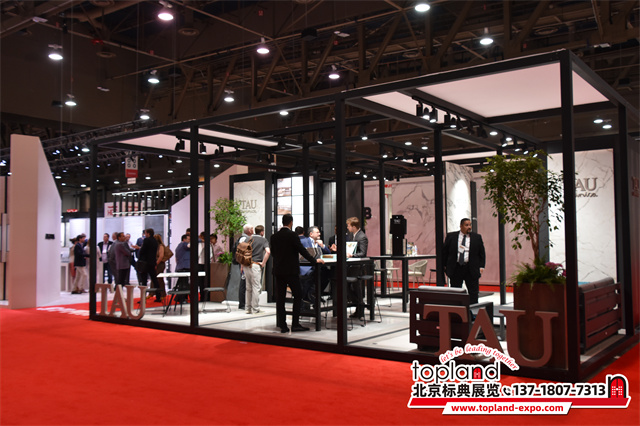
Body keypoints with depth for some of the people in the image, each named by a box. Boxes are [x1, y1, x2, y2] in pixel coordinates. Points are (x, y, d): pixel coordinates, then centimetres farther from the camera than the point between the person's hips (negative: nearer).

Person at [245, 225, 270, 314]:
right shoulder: (263, 240, -1)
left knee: (249, 288, 14)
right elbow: (268, 251, -18)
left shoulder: (250, 239, 11)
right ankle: (255, 309, 1)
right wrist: (263, 263, -9)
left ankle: (248, 308, 19)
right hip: (255, 265, -5)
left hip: (246, 265, 5)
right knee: (256, 287, 0)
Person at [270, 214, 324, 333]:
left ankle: (282, 325, 7)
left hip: (278, 271, 5)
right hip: (291, 270, -5)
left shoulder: (274, 236, 5)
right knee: (298, 296, 4)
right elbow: (302, 250, -11)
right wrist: (314, 261, -2)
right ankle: (295, 324, 1)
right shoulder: (292, 235, -10)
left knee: (280, 298, 7)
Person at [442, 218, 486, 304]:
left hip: (471, 270, 0)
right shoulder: (451, 236, 4)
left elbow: (482, 253, 9)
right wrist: (445, 266, 4)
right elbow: (444, 251, 8)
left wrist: (481, 266, 0)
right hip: (455, 268, 0)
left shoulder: (477, 237, 5)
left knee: (473, 292, 0)